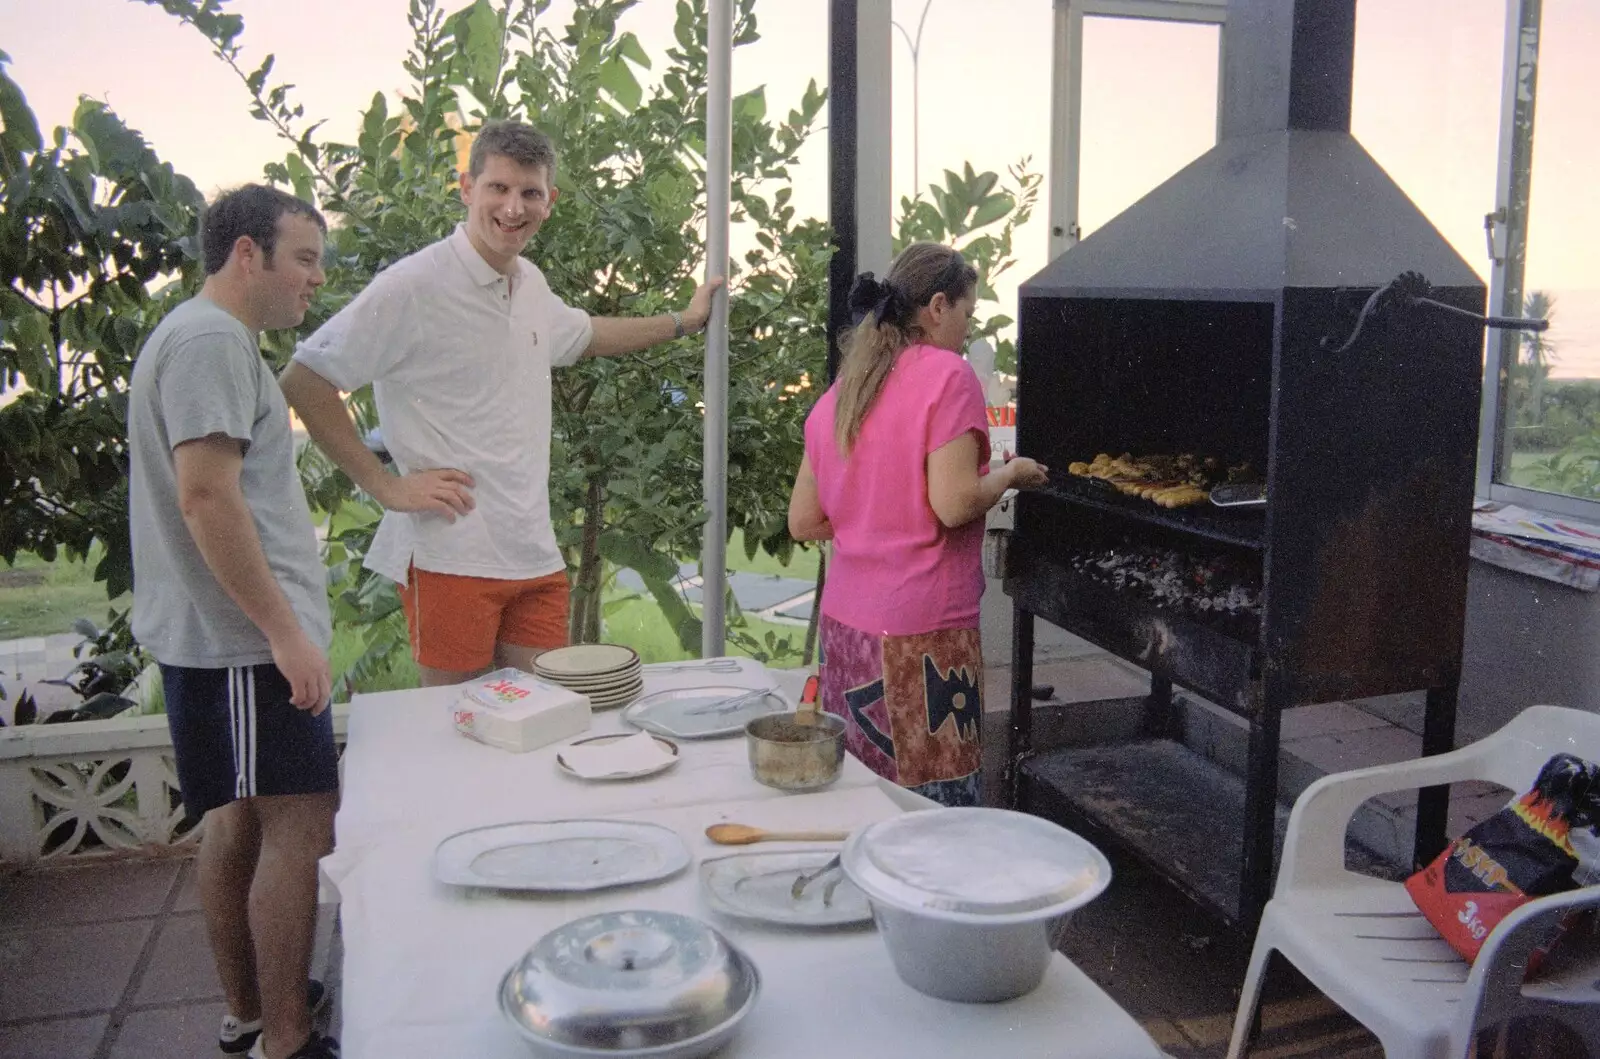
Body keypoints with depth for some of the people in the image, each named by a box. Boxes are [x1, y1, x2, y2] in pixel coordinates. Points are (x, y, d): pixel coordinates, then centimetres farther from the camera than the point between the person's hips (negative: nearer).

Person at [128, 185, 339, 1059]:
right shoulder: (212, 340, -14)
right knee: (300, 824, -7)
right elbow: (206, 497, -23)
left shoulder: (205, 338, 19)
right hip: (242, 638, -11)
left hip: (222, 634, 11)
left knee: (238, 822, 16)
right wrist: (285, 629, -22)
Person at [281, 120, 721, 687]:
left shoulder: (531, 284, 11)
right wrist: (385, 486, -13)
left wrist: (684, 320, 37)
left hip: (536, 557, 7)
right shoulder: (414, 285, -12)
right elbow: (302, 381, -12)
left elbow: (582, 335, 34)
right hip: (450, 559, -7)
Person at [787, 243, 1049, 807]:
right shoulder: (947, 375, -7)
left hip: (845, 627, 7)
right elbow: (955, 505, -17)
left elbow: (803, 521, 12)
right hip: (920, 633, -7)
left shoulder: (840, 391, 13)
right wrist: (1010, 474, 1)